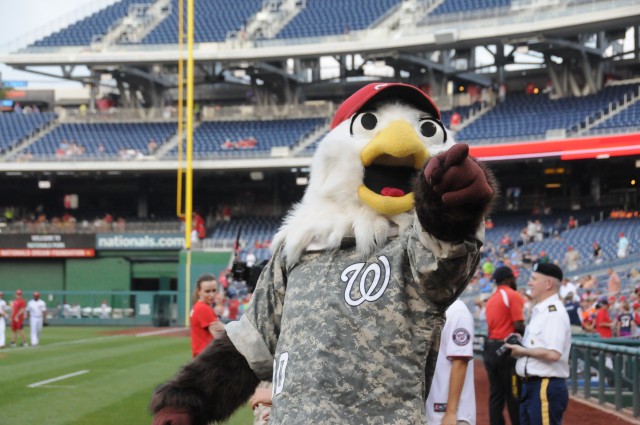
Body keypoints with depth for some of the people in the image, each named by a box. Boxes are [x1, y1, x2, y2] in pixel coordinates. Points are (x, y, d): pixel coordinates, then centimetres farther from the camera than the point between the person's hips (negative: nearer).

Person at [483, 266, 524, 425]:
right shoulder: (513, 296, -8)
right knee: (514, 395, -4)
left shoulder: (491, 300, 17)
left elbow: (491, 326, 13)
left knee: (496, 395, 9)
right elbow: (518, 326, -17)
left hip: (490, 348, 8)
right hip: (507, 349, -8)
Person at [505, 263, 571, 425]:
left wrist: (523, 351, -14)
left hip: (546, 387, -11)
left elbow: (553, 353, -25)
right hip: (531, 385, 11)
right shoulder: (539, 311, 16)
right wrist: (518, 348, 6)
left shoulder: (554, 312, -16)